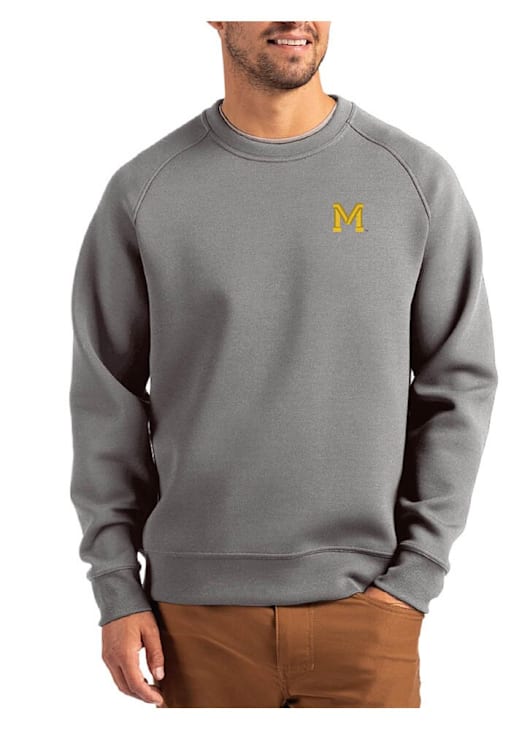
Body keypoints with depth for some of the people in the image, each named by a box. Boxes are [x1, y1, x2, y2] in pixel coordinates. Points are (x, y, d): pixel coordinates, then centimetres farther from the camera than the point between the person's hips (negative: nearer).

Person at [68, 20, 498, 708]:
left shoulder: (417, 179, 1)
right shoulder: (144, 191, 1)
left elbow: (460, 384, 3)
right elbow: (106, 398, 4)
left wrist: (417, 573, -3)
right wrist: (117, 588, 0)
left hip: (366, 602, 0)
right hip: (198, 607, 0)